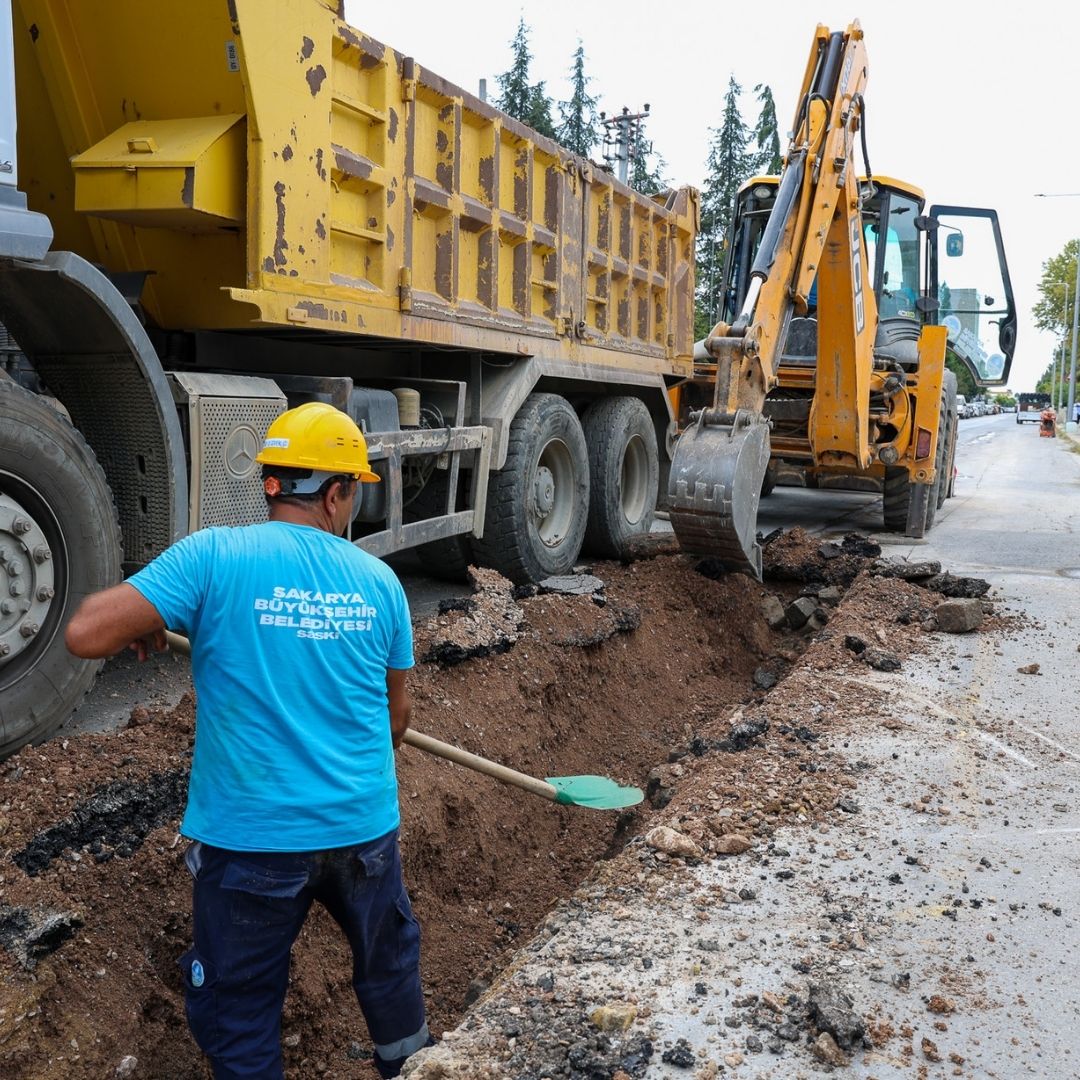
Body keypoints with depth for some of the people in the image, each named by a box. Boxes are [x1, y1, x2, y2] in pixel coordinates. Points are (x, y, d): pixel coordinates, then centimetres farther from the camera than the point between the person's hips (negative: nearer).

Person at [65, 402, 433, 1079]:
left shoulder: (213, 557, -13)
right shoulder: (379, 579, -2)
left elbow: (87, 633, -19)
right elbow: (399, 710, 7)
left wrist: (147, 624, 3)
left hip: (250, 838, -3)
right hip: (365, 827, 4)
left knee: (239, 1013, 16)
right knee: (389, 960, 29)